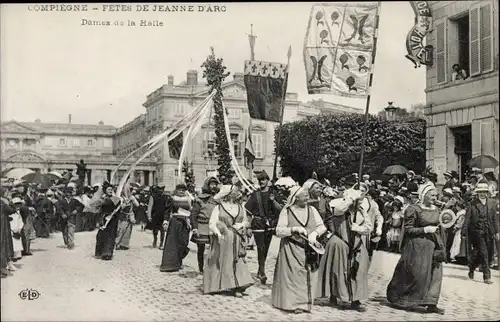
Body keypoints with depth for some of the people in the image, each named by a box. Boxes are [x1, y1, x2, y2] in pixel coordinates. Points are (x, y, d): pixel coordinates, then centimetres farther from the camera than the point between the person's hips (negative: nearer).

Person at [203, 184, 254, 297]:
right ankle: (216, 286, 12)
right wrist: (218, 233, -27)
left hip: (236, 243, 3)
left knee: (237, 263, -4)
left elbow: (247, 222, 20)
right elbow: (212, 224, -10)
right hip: (222, 241, -3)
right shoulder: (218, 208, -2)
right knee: (218, 263, 1)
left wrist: (241, 224, -2)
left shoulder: (241, 208, 12)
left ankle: (237, 287, -5)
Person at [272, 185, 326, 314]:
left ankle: (304, 302, 17)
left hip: (309, 251, 3)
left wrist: (314, 232, -15)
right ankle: (293, 302, 8)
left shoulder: (311, 209, 5)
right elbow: (279, 231, -9)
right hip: (292, 250, -3)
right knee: (293, 276, -2)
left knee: (307, 277, 6)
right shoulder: (286, 211, -4)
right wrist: (295, 229, -20)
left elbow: (322, 226, 5)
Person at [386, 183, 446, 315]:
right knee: (417, 274, -2)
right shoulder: (414, 209, -11)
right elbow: (408, 229, -12)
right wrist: (425, 230, -17)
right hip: (418, 246, -7)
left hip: (433, 245, 7)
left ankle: (431, 304, 7)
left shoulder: (436, 209, 11)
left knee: (435, 273, 1)